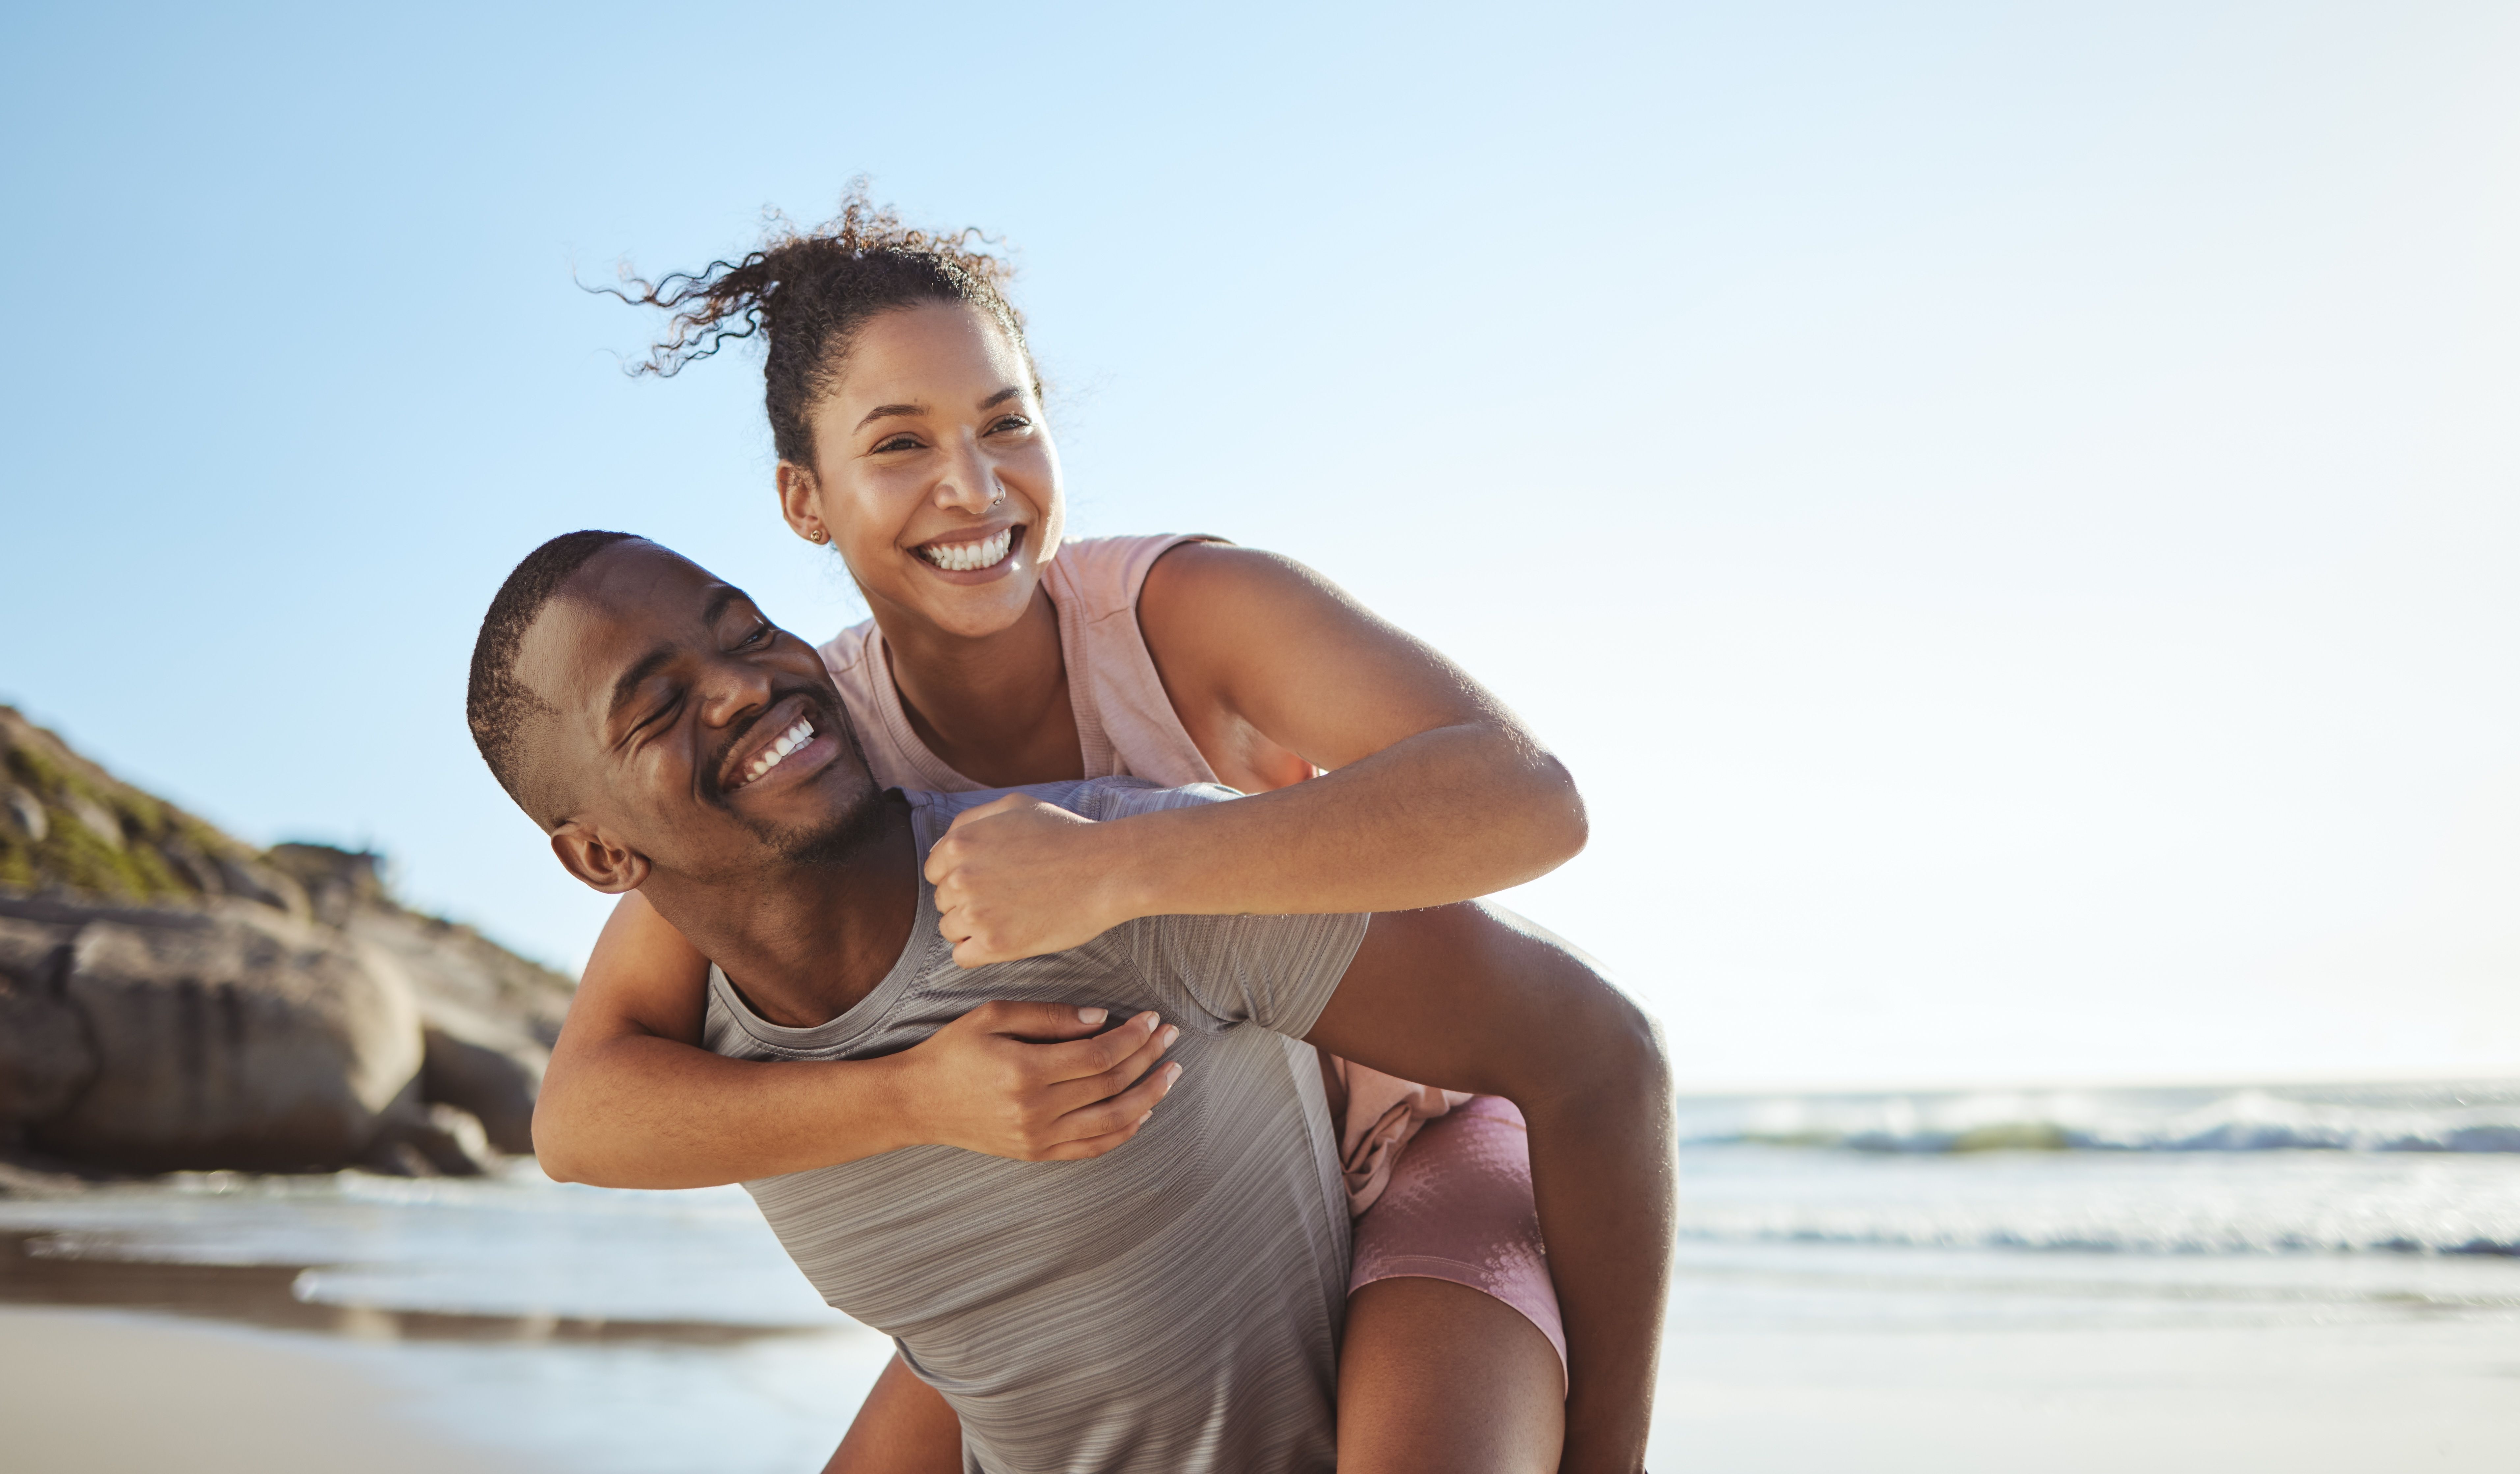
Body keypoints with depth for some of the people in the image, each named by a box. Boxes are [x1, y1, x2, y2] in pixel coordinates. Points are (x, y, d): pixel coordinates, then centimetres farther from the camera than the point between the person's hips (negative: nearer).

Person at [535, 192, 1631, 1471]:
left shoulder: (1193, 605, -30)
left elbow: (1529, 800, -45)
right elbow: (580, 1114, -22)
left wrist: (1111, 868, -53)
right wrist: (918, 1098, -40)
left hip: (1415, 1140, -5)